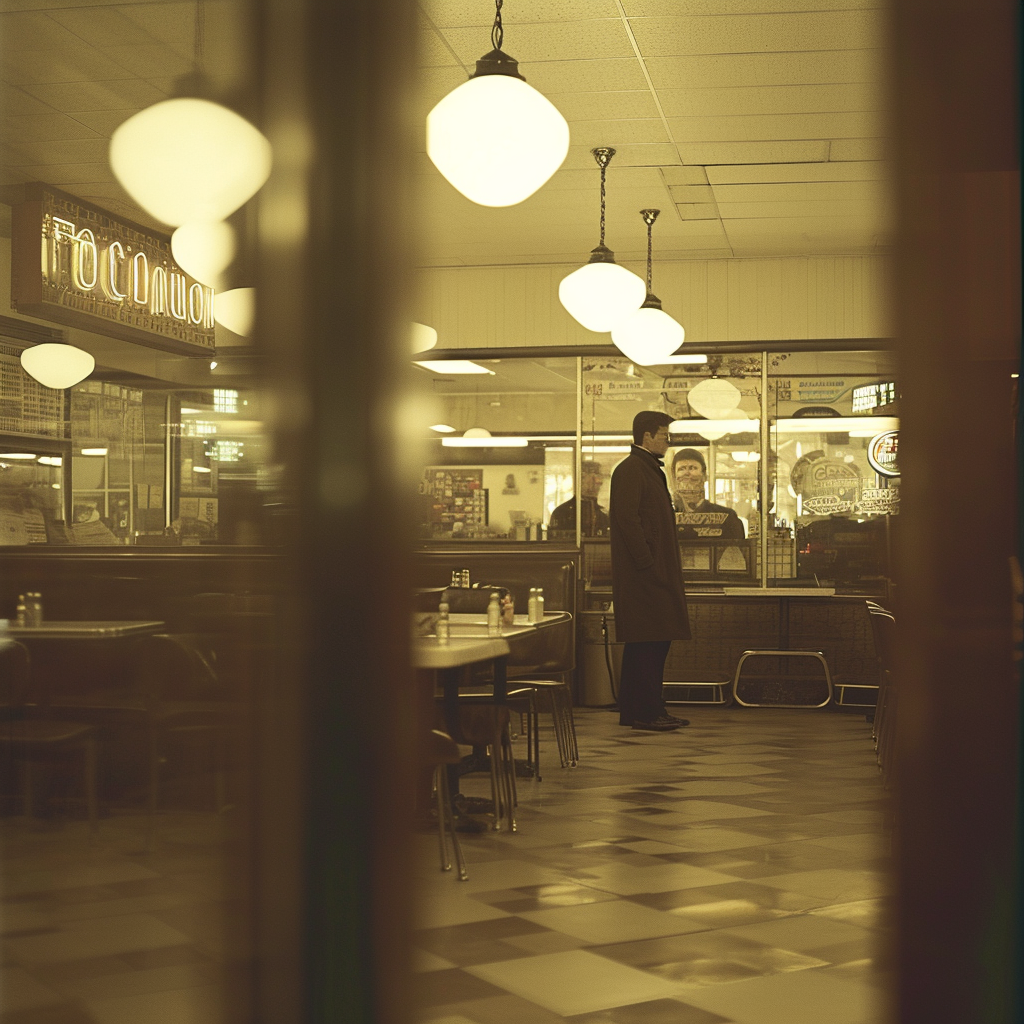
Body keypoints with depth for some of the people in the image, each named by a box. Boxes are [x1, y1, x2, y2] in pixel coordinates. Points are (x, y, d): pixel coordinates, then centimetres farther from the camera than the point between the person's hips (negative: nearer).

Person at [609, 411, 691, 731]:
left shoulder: (651, 470, 21)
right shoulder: (630, 470, -10)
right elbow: (627, 519, -19)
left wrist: (668, 569, 17)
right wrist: (647, 563, -20)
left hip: (657, 573, 10)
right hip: (642, 573, -10)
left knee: (657, 642, 10)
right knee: (645, 643, -8)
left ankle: (651, 710, 15)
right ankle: (643, 712, -5)